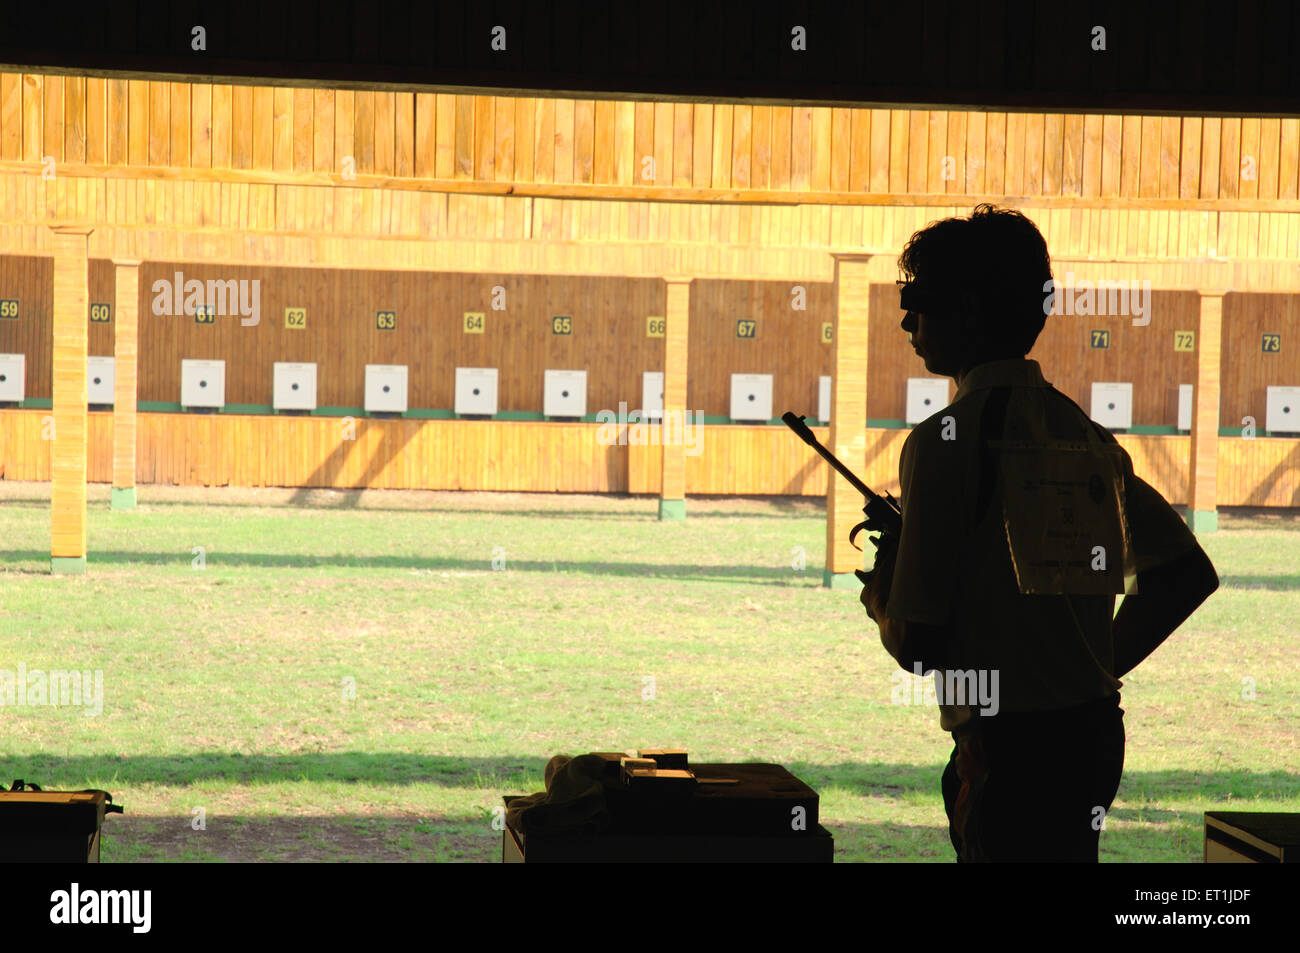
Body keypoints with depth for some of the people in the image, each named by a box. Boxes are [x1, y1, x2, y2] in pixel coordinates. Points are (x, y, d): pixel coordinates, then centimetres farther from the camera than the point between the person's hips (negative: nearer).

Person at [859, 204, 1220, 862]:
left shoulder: (945, 439, -12)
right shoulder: (1088, 435, 10)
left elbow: (917, 645, -13)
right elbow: (1188, 575, 11)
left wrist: (878, 599, 9)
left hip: (1010, 749, -8)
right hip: (1096, 733, 8)